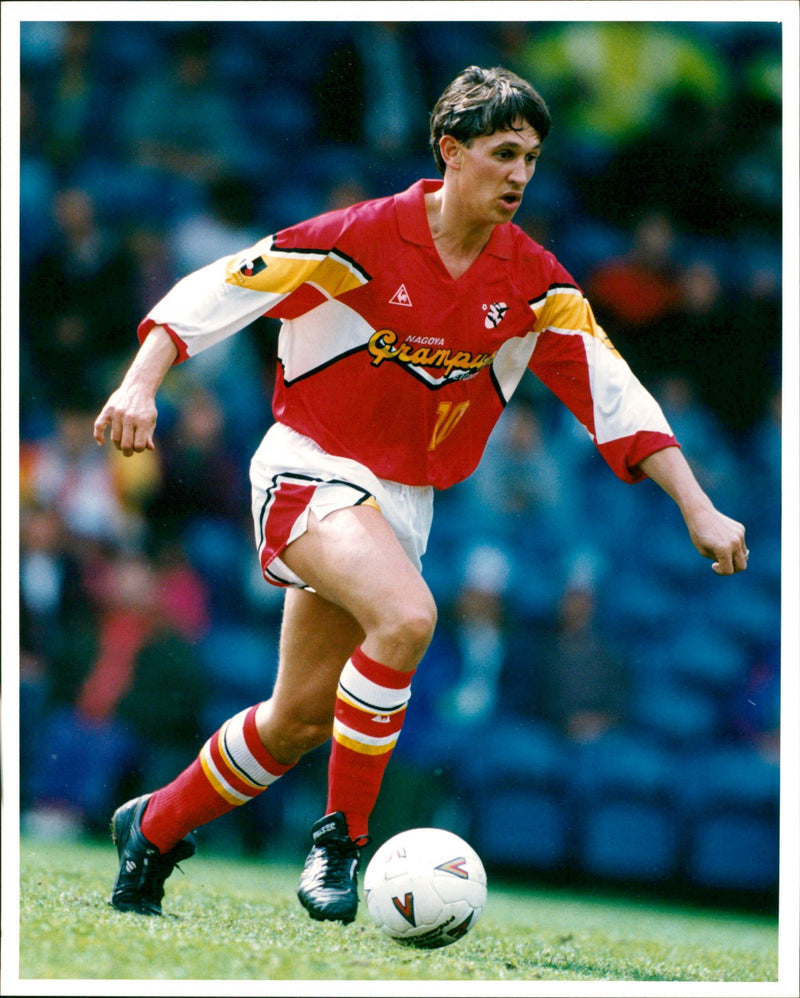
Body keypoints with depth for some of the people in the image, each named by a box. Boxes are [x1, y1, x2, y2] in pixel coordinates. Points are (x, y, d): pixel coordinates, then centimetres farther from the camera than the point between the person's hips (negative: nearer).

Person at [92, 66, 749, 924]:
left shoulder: (533, 282, -3)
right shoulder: (365, 238, -16)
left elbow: (615, 394, -1)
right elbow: (214, 291, -12)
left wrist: (698, 510, -7)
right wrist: (141, 384, -24)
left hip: (406, 499, 6)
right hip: (310, 467, -6)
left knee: (299, 720, 10)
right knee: (406, 616, -32)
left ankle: (155, 828, 33)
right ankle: (341, 838, -19)